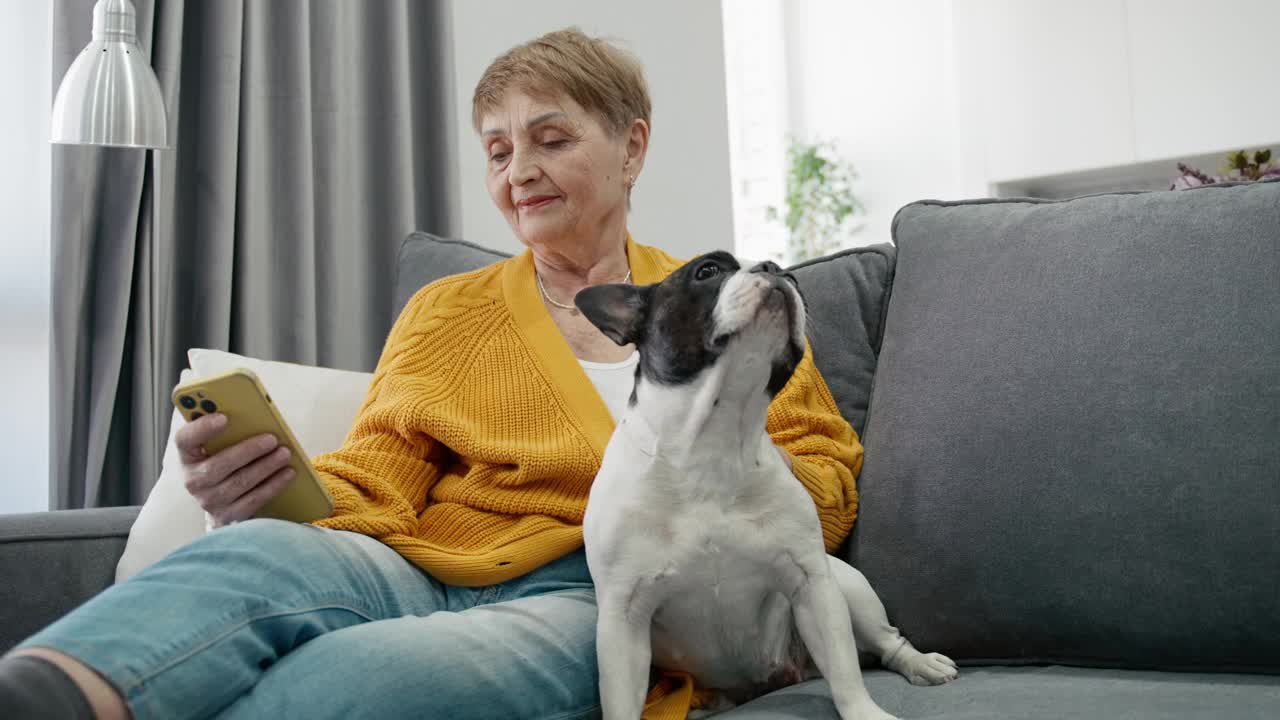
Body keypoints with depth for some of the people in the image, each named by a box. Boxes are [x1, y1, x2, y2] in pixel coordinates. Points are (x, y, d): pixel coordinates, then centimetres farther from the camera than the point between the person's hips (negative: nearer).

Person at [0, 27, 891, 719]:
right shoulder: (445, 312, 23)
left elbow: (826, 476, 14)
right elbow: (373, 490, 10)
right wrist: (260, 496, -15)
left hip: (591, 596, -1)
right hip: (416, 571, 2)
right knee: (262, 552, -36)